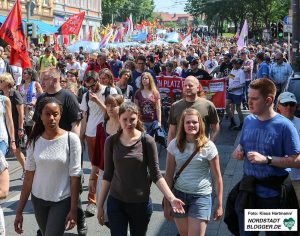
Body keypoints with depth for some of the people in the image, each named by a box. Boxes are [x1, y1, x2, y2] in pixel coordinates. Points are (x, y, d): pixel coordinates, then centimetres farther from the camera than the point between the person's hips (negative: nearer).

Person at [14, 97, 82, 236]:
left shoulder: (71, 139, -12)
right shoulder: (34, 141, -2)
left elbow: (74, 176, -10)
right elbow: (29, 177, 0)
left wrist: (73, 210, -12)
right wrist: (19, 210, 0)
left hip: (62, 201, -3)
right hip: (38, 200, 4)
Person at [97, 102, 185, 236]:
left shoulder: (147, 141, -9)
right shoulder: (111, 141, -4)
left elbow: (156, 174, -6)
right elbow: (107, 175, 3)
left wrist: (171, 198, -18)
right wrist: (100, 205, 4)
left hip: (141, 203, -1)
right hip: (115, 202, 1)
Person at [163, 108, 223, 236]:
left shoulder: (208, 146, -8)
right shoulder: (174, 144, -2)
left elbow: (217, 177, -2)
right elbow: (169, 175, 3)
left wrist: (219, 205, -1)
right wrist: (167, 203, 4)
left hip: (201, 196, -3)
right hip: (179, 194, 3)